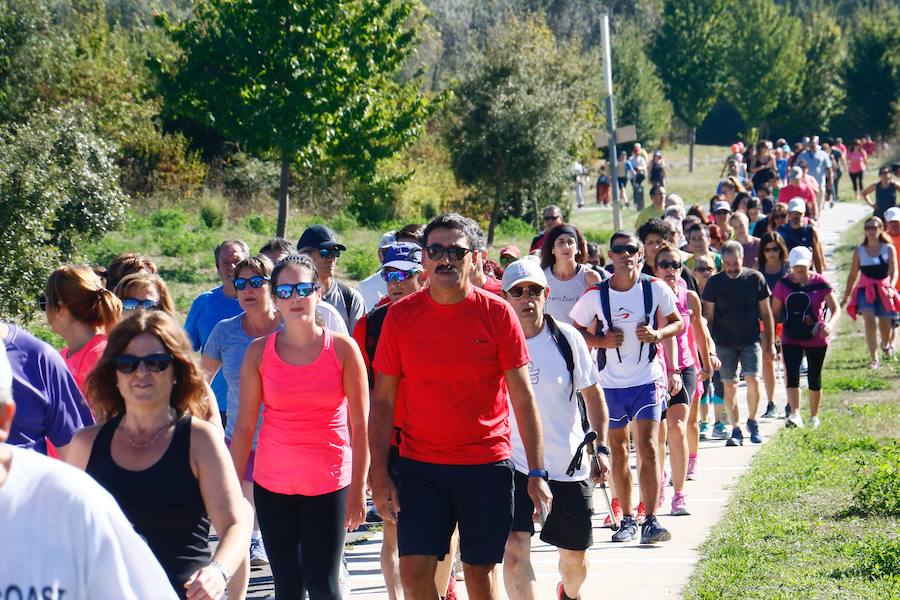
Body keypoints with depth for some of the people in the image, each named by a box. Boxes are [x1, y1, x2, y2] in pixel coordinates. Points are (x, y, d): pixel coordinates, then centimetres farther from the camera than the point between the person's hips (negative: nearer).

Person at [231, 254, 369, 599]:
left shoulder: (343, 349, -3)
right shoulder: (259, 352, 1)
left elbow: (359, 426, -3)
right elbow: (244, 426, 2)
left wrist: (358, 489, -7)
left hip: (329, 483, -1)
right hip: (273, 483, 1)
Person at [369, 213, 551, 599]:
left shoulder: (497, 314, -3)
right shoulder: (401, 315, 0)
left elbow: (523, 397, -2)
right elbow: (382, 401, 3)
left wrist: (536, 473, -8)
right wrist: (379, 474, -3)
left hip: (487, 466, -1)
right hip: (420, 466, 1)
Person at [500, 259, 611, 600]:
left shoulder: (567, 339, -4)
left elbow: (592, 393, 6)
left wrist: (601, 447, -2)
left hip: (570, 466, 1)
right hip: (515, 465, -1)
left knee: (575, 556, 14)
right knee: (515, 548, -20)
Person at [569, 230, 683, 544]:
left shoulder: (656, 289, -4)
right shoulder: (595, 295, -5)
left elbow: (677, 322, 9)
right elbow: (576, 330, 5)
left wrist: (658, 334, -12)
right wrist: (601, 341, -13)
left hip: (648, 380, -1)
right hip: (610, 383, 1)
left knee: (648, 447, -11)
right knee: (618, 451, 10)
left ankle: (651, 521, -12)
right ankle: (627, 519, 21)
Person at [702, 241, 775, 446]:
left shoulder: (755, 279, -1)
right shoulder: (715, 282, -1)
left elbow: (766, 313, 6)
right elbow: (708, 316, 5)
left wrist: (770, 344, 5)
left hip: (750, 341, -1)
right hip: (724, 343, 1)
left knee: (752, 380, -13)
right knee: (729, 386, 0)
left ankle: (752, 421, 10)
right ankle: (736, 430, 10)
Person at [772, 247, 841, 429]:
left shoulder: (820, 283, -7)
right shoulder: (783, 284, -1)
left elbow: (836, 309, -12)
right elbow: (775, 313, 6)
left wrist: (829, 325, -31)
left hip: (816, 339, -1)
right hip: (791, 339, 1)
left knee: (814, 377, 10)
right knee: (792, 374, -16)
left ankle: (814, 416, 25)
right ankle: (795, 414, -25)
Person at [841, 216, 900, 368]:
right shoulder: (859, 251, 3)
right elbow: (853, 275, 11)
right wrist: (846, 296, 14)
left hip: (884, 291, 0)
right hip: (866, 290, 0)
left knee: (885, 325, 9)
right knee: (869, 320, -20)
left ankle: (885, 345, 46)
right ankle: (874, 359, -18)